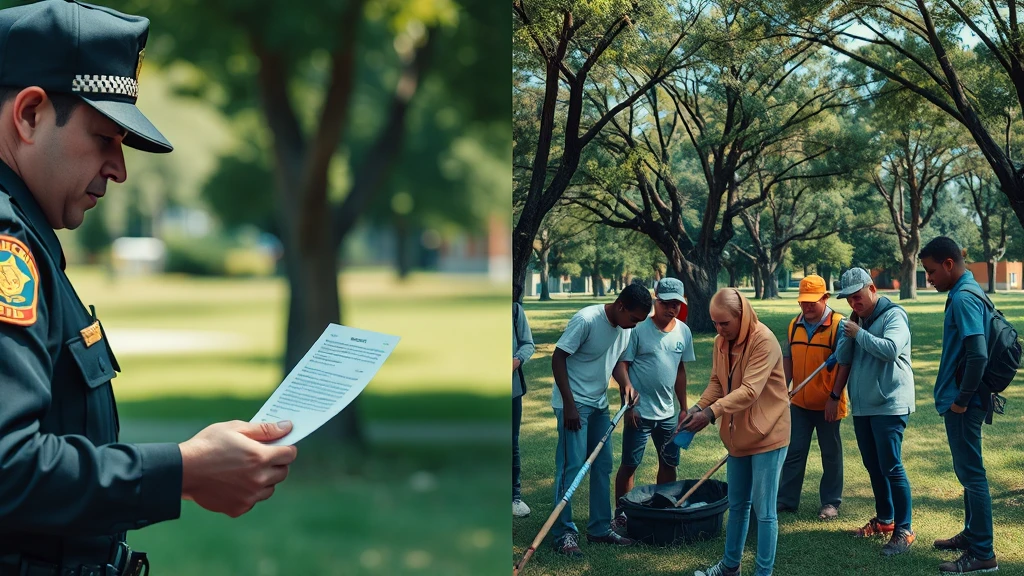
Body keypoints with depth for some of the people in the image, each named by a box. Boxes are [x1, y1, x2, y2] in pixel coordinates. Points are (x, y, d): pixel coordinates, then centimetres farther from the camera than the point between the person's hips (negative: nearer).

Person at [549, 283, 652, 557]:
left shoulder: (625, 327, 3)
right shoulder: (586, 320, -21)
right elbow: (558, 359, -18)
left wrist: (626, 385, -2)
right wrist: (569, 405, -20)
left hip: (599, 404, 8)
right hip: (574, 404, -8)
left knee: (603, 467, 10)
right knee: (571, 468, -8)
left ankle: (600, 528, 20)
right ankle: (563, 534, 0)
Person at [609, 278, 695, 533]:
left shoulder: (683, 332, 5)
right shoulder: (638, 328, -12)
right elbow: (620, 365, -11)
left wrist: (684, 408, 16)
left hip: (668, 413, 6)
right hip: (639, 411, -5)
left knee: (669, 464, 12)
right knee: (629, 465, 1)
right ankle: (621, 515, 11)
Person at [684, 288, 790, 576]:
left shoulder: (764, 341, -21)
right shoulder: (722, 341, 3)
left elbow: (750, 391, -29)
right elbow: (717, 383, 6)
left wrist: (712, 413, -36)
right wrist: (698, 407, -13)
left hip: (766, 434, -8)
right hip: (737, 434, 8)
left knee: (764, 509, -1)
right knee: (736, 504, 19)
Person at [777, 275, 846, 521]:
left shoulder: (838, 325, -12)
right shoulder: (795, 325, 6)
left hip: (827, 404, -5)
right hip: (799, 403, 5)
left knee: (831, 454, 8)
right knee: (793, 452, 9)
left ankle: (831, 503, 17)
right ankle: (787, 500, 16)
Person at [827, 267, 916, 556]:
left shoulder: (893, 315, -11)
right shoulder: (855, 320, 13)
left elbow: (890, 349, -27)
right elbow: (843, 359, 13)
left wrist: (859, 333, -18)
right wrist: (835, 395, 1)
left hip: (890, 405, -8)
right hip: (862, 405, 8)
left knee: (891, 467, -9)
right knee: (873, 467, 15)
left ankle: (904, 530, -3)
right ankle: (884, 520, 27)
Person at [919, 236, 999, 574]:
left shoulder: (964, 299, -19)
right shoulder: (967, 294, 12)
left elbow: (978, 355, -28)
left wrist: (961, 400, -18)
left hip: (963, 403, -10)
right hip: (962, 399, 10)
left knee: (971, 474, -5)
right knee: (967, 472, 20)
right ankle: (972, 535, 32)